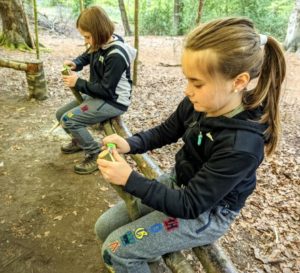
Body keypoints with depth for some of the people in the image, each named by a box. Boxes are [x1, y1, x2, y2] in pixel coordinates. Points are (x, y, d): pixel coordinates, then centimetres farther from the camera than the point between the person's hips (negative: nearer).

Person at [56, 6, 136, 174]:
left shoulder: (116, 55, -27)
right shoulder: (101, 44, -1)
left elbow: (106, 90, -25)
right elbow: (87, 56, 20)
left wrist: (78, 83, -18)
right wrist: (76, 63, -2)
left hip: (114, 101, -9)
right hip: (99, 95, 9)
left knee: (68, 120, -20)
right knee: (61, 114, 11)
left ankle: (96, 155, -6)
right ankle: (79, 141, 35)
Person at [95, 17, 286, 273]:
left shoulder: (241, 146, -33)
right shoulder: (198, 104, -14)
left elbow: (190, 205, -27)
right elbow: (165, 132, 4)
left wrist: (130, 179, -31)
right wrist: (130, 144, -15)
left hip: (206, 213, -6)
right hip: (177, 184, 7)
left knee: (116, 249, -11)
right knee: (105, 227, 7)